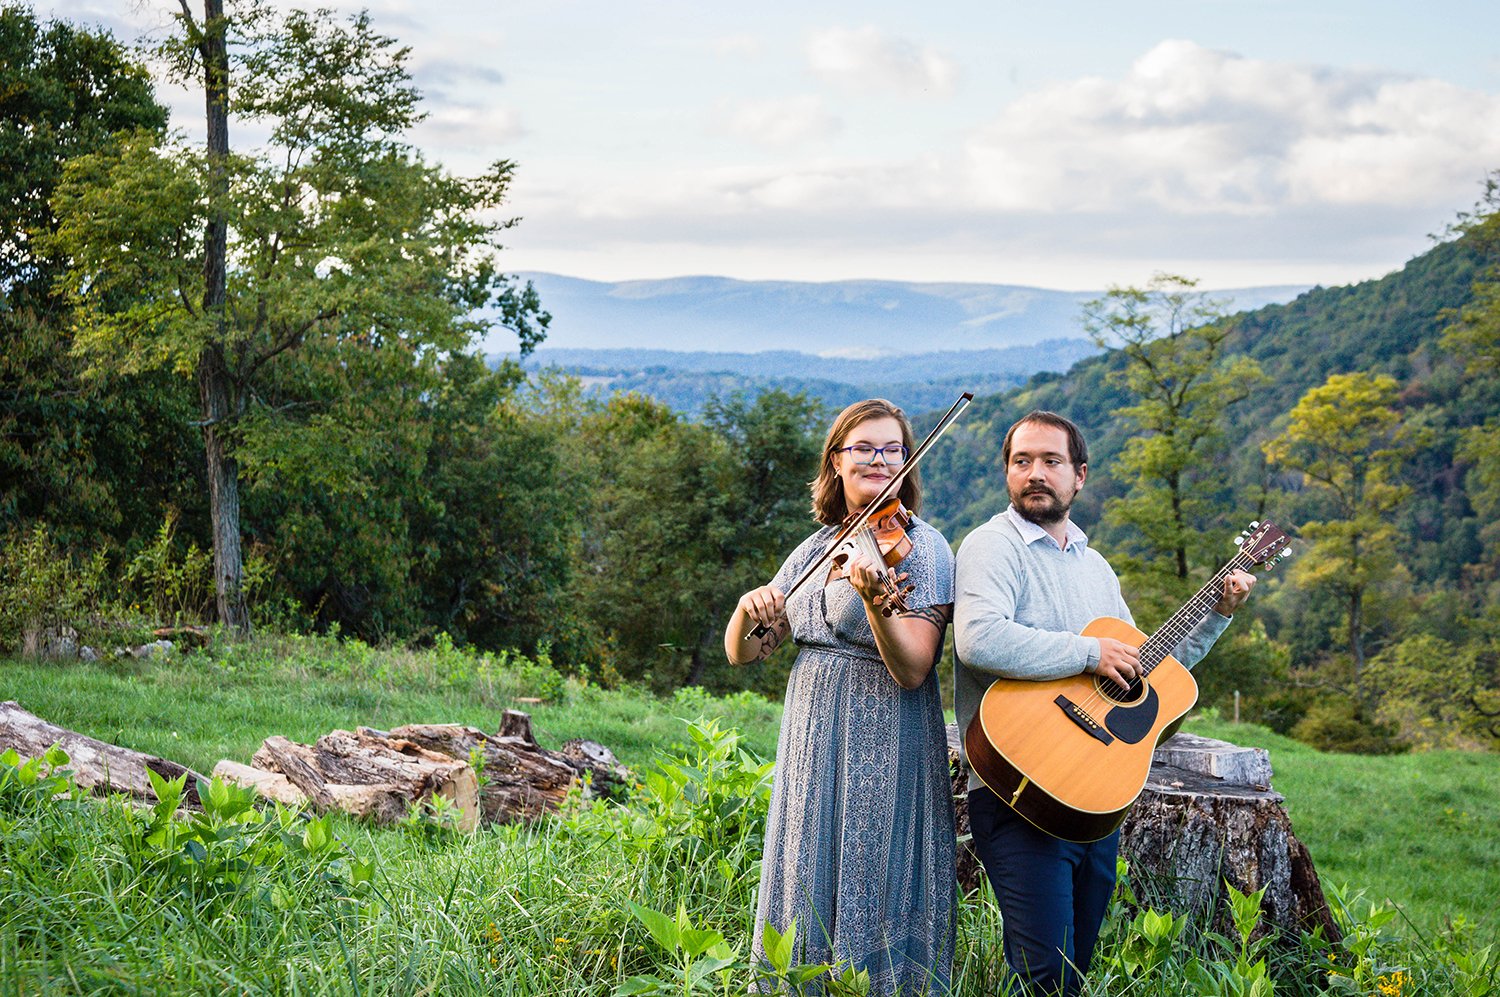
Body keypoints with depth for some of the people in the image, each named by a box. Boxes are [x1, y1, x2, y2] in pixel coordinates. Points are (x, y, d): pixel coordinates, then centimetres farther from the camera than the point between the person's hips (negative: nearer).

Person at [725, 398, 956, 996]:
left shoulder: (921, 548, -6)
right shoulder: (815, 550, 11)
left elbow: (912, 672, -18)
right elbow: (741, 655, 10)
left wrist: (873, 599, -34)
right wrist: (748, 606, -11)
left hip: (884, 752, -6)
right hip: (810, 748, 6)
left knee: (871, 901, -2)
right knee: (806, 905, 11)